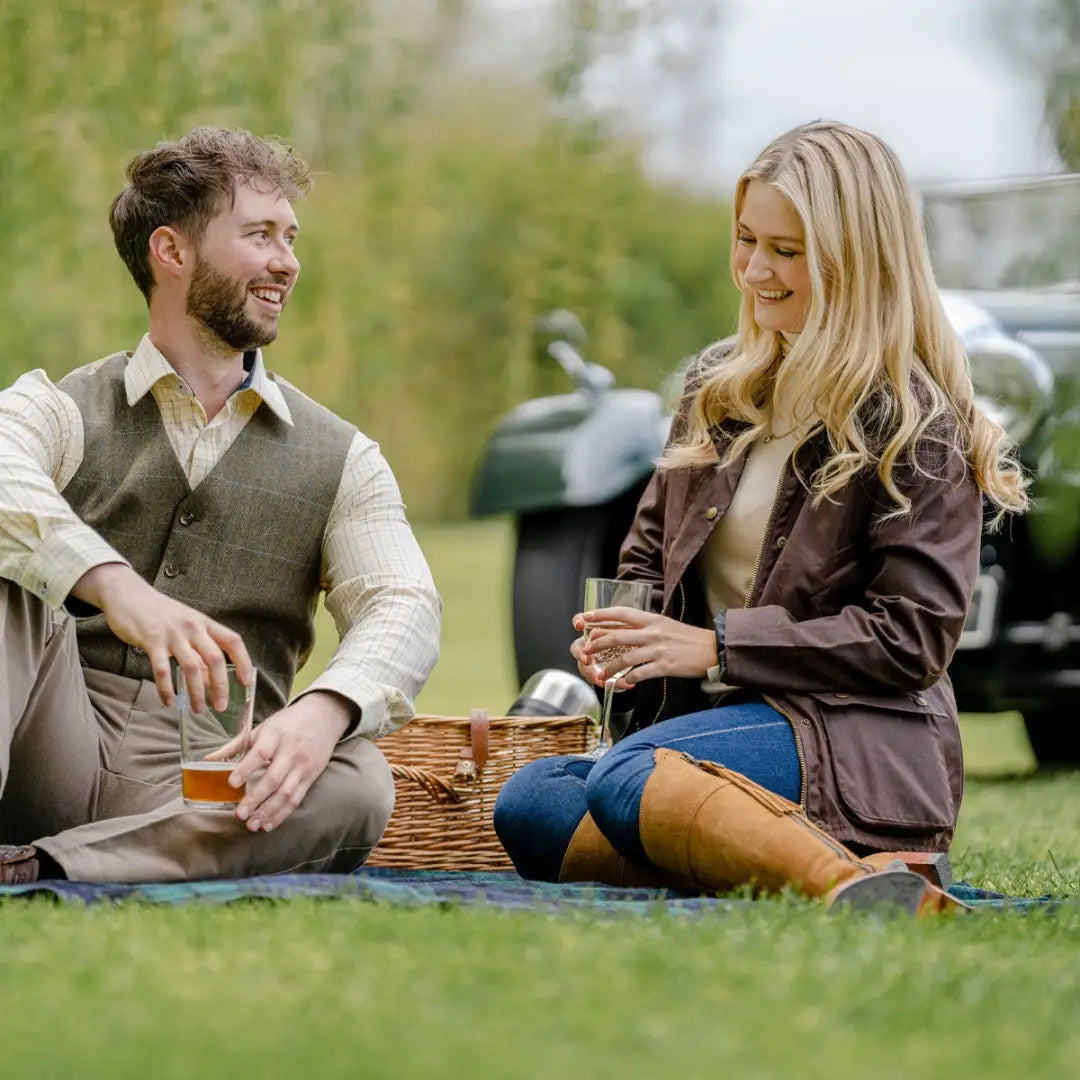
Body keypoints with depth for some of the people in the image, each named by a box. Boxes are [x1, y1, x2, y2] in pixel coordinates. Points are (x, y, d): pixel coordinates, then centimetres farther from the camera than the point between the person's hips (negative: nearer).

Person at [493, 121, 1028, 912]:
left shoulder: (917, 424, -4)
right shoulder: (719, 387, 17)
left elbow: (914, 636, -11)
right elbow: (649, 554, 24)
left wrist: (719, 647, -15)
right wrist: (622, 635, -1)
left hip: (855, 742, -7)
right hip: (716, 722, 8)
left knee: (626, 780, -34)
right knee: (527, 804, -22)